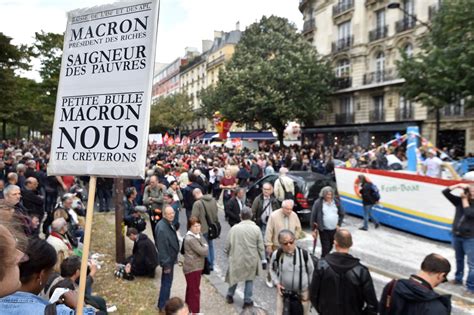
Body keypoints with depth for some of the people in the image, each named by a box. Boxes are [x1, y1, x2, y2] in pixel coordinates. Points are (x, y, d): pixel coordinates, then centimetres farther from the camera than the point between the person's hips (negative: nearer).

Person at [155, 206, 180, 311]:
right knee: (167, 282, 3)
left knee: (167, 281, 22)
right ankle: (162, 306, 18)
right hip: (167, 259, -10)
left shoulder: (169, 224, 2)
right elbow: (161, 248, -28)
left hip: (171, 257, 10)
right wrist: (166, 264, -24)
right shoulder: (162, 228, -29)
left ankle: (165, 302, 38)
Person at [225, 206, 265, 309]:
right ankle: (247, 300, 20)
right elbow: (260, 246, -6)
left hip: (237, 257, 1)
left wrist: (227, 252, 15)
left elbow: (228, 244, -3)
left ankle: (230, 295, 34)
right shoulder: (256, 228, -12)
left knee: (235, 276, 20)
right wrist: (263, 258, 4)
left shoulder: (234, 228, -11)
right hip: (251, 259, -1)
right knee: (249, 279, 14)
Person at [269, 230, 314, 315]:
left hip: (302, 291, -1)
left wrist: (311, 288, 0)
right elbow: (272, 269, 4)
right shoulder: (276, 254, -16)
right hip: (283, 290, 1)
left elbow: (311, 271, -3)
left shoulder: (304, 254, -18)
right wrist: (276, 282, -7)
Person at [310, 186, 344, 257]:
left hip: (334, 229, 4)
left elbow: (341, 214, 15)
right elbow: (313, 216, -6)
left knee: (330, 247, 14)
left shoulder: (336, 202, 3)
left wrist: (338, 224, 7)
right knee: (325, 248, -5)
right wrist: (314, 229, -5)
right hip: (324, 230, -4)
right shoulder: (318, 203, -9)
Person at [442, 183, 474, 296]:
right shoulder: (459, 201, 0)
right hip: (456, 236, 4)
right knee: (459, 259, 21)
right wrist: (458, 185, -13)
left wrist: (464, 199, -16)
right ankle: (458, 279, 37)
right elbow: (445, 192, -4)